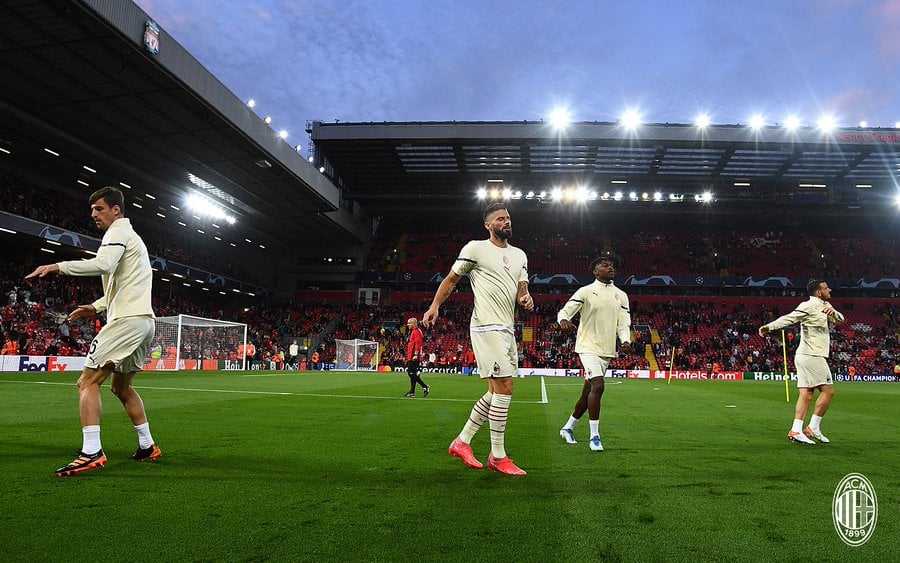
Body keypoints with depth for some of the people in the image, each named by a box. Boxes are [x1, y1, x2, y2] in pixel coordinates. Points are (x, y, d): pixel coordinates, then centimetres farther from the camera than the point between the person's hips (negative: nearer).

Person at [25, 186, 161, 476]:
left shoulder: (119, 231, -5)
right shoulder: (130, 236, 25)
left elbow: (103, 265, -25)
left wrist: (58, 266, -20)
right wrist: (97, 307, 21)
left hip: (127, 320, -10)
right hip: (144, 319, 10)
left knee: (88, 382, -10)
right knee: (122, 387, 18)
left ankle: (91, 452, -17)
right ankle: (147, 447, 20)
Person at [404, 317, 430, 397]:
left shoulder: (416, 331, -11)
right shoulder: (413, 332, 21)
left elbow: (418, 343, -21)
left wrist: (416, 355, -26)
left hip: (413, 358, -10)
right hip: (411, 357, 10)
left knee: (412, 373, -11)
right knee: (412, 374, 10)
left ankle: (425, 387, -9)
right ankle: (412, 392, 13)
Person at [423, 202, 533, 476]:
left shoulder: (519, 255, 17)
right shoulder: (475, 248, -2)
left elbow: (521, 288, 16)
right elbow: (451, 279, 3)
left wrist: (526, 299, -7)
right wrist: (435, 305, -10)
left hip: (507, 330, 8)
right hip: (487, 327, -8)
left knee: (496, 392, 11)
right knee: (504, 387, -11)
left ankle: (462, 441, 25)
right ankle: (498, 457, 1)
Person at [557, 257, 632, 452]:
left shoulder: (621, 295, 10)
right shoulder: (585, 292, -6)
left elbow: (623, 322, 7)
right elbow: (565, 310, -11)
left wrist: (625, 341, -12)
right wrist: (563, 320, -35)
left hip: (607, 350, 6)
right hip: (589, 347, -6)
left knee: (588, 391, 12)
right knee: (598, 386, -21)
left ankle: (568, 427, 30)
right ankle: (594, 436, -12)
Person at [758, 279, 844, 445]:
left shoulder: (825, 306, 18)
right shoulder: (809, 306, -11)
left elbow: (840, 320, 16)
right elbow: (789, 317, -25)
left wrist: (833, 313, -8)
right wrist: (770, 326, -41)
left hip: (805, 356, 9)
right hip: (811, 356, -9)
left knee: (806, 394, 3)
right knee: (828, 390, -4)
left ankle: (796, 431, 0)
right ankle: (813, 428, 2)